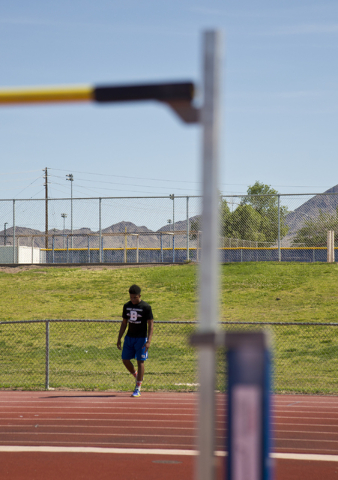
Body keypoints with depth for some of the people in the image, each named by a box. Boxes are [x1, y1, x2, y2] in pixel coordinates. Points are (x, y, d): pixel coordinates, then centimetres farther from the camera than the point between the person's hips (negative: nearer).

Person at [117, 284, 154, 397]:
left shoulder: (146, 307, -10)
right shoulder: (126, 306, 5)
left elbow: (151, 325, -10)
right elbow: (124, 323, 13)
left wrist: (148, 341, -18)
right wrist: (119, 339, 10)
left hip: (141, 338, -5)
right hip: (129, 337, 5)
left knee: (140, 362, -3)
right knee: (125, 360, 3)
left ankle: (138, 389, 1)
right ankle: (137, 376, 29)